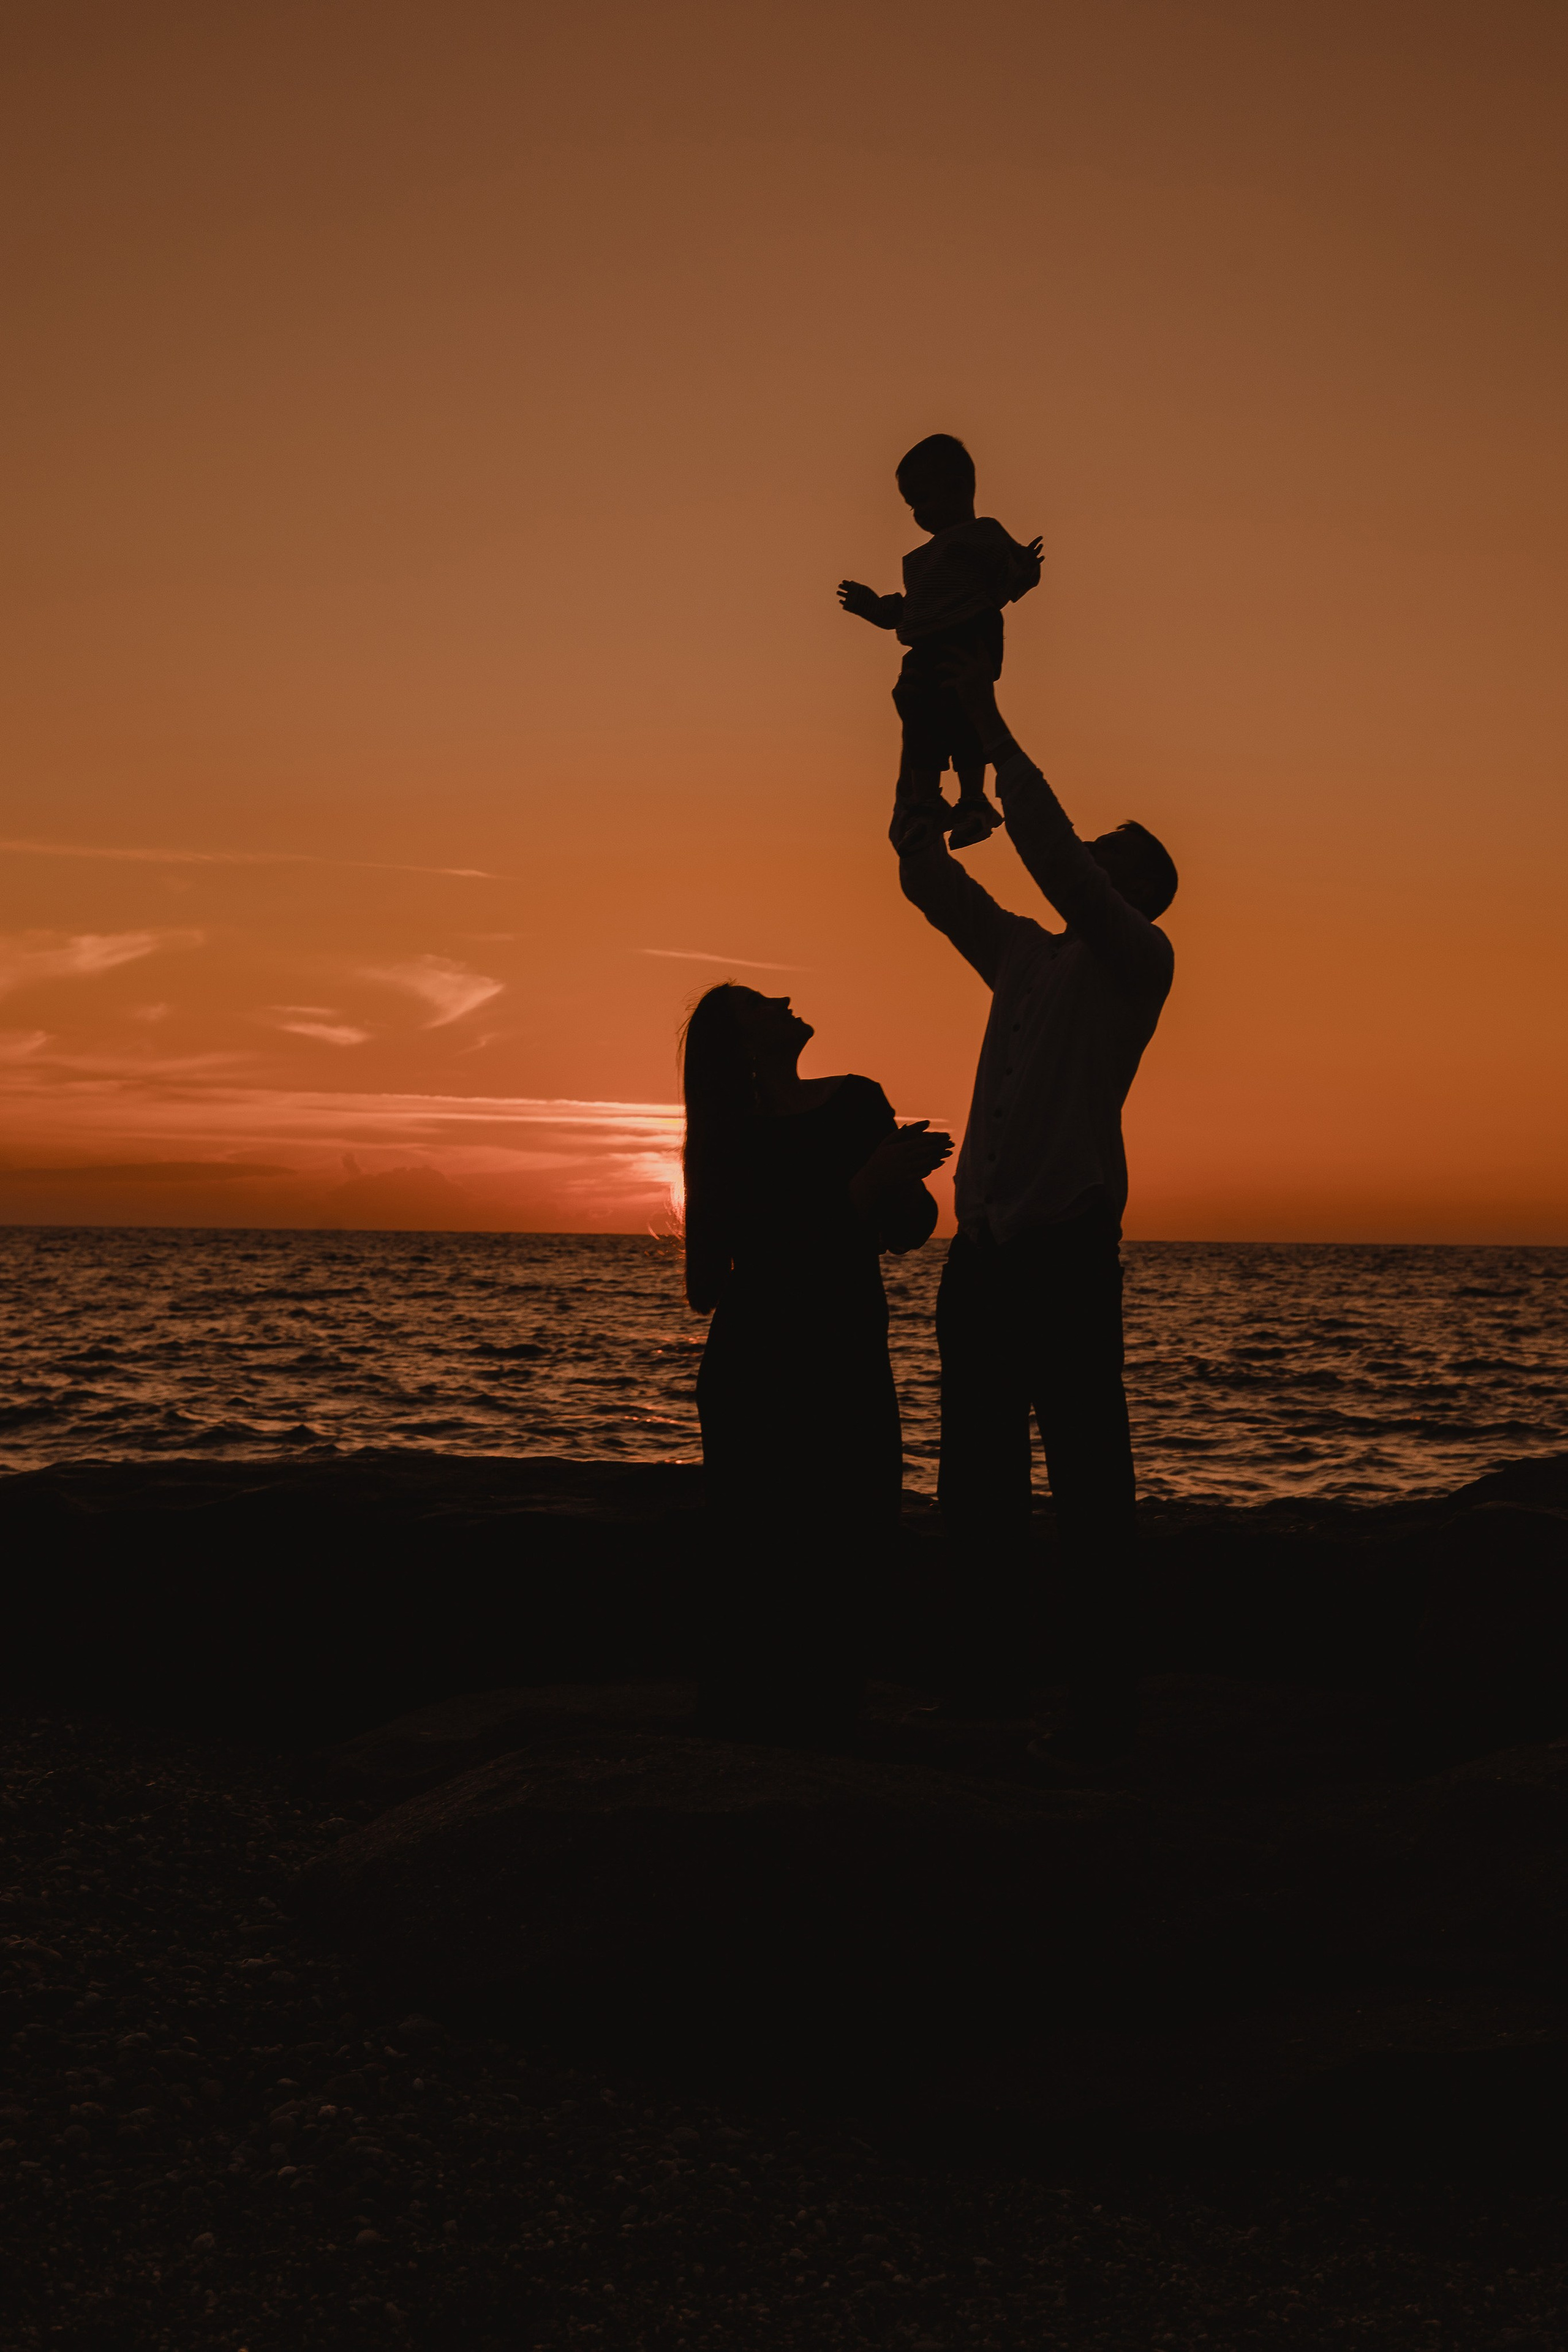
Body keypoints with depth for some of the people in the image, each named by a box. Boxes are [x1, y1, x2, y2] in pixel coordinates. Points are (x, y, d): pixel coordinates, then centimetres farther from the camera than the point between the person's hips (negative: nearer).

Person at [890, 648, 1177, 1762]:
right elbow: (926, 872, 20)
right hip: (984, 1250, 7)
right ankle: (989, 1682, 19)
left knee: (1089, 1485, -5)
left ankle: (1104, 1703, -2)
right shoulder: (1022, 954, 21)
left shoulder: (1138, 959, 1)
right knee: (979, 1484, 10)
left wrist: (990, 720, -11)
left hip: (1066, 1252, -7)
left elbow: (1051, 855, -13)